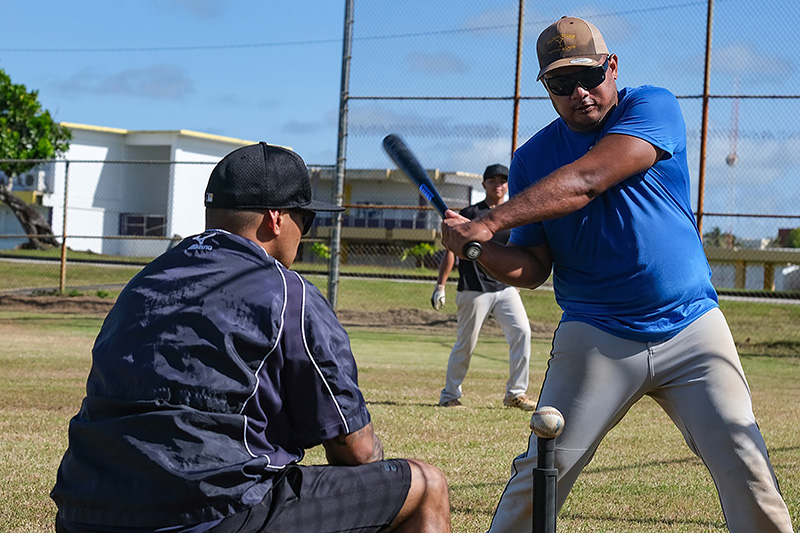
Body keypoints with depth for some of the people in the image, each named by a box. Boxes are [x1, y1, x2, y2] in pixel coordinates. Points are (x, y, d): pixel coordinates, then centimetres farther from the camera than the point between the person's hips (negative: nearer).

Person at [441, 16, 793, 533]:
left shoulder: (653, 107, -6)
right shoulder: (533, 159, 4)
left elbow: (586, 181, -21)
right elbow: (532, 268, 3)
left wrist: (489, 222, -27)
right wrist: (480, 249, -19)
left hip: (693, 327, -1)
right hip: (596, 338, 1)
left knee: (749, 473, -5)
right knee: (539, 474, -6)